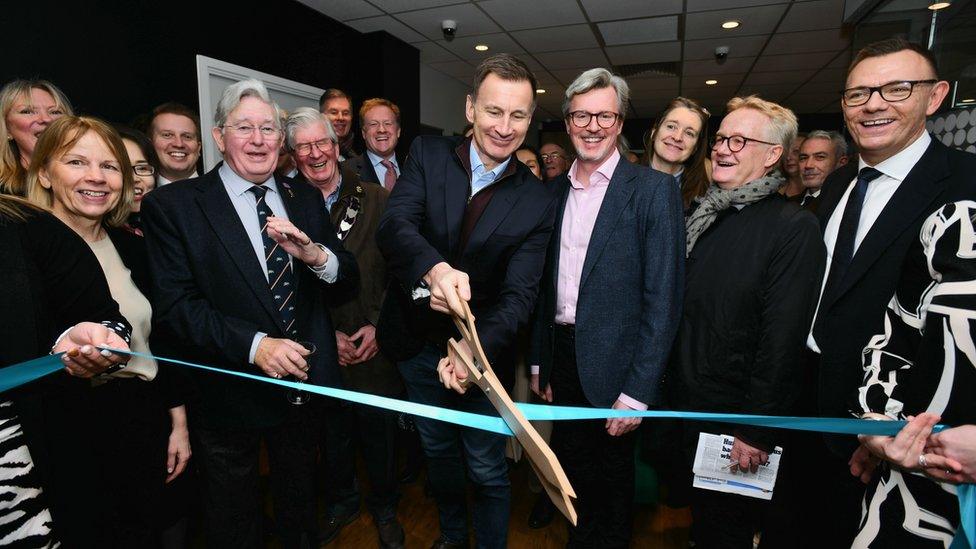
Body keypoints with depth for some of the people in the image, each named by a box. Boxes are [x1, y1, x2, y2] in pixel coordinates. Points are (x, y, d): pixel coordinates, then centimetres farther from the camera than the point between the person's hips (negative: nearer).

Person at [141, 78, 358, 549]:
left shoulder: (305, 199, 2)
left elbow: (348, 277, -2)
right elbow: (174, 306, -17)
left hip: (304, 385, 4)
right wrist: (254, 345, -28)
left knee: (300, 506, 28)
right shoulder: (171, 206, -10)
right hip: (230, 398, -3)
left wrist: (313, 254, -23)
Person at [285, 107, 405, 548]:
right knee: (333, 433, 17)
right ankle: (343, 501, 44)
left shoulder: (375, 200, -1)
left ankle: (383, 507, 38)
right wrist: (326, 334, -8)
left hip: (375, 346, 0)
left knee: (380, 432, 13)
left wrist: (379, 326, -10)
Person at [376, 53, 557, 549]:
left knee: (487, 470, 14)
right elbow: (393, 225, -23)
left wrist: (477, 350, -35)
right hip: (417, 346, 3)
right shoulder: (428, 155, -8)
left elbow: (519, 294, -17)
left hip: (482, 354, -2)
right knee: (437, 453, 26)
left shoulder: (537, 201, -11)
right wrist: (434, 268, -44)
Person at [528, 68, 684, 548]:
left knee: (611, 483, 15)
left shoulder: (653, 190, -10)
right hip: (562, 357, 5)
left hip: (612, 365, -4)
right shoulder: (555, 190, 6)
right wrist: (538, 361, 9)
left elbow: (663, 300, -13)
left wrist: (637, 392, -16)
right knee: (572, 472, 20)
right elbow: (547, 286, 9)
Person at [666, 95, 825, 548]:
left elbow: (783, 339, -18)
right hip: (687, 409, 6)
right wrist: (670, 392, 8)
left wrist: (758, 432, -17)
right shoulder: (700, 218, 5)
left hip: (739, 421, -6)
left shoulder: (794, 228, -14)